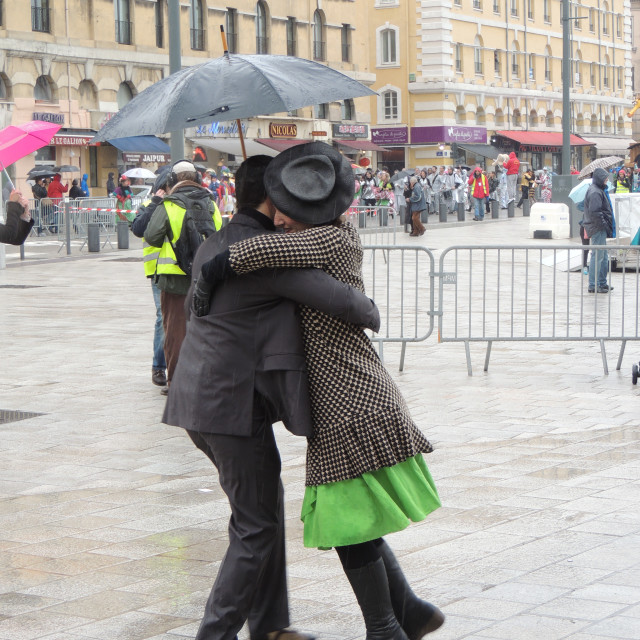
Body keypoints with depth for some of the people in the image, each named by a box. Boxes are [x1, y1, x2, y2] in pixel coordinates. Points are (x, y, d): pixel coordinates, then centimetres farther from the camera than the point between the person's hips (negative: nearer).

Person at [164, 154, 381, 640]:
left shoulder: (214, 246, 13)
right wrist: (371, 314, 0)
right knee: (256, 527, -1)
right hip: (234, 404, -10)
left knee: (265, 507, 19)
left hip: (201, 396, 10)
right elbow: (336, 297, -22)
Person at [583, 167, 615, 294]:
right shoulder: (595, 193, -17)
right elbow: (595, 212, -24)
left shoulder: (599, 190, 16)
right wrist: (604, 225, -18)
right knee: (597, 256, -7)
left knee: (604, 256, 17)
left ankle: (602, 283, 25)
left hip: (600, 229, 11)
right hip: (598, 229, -11)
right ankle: (593, 286, -3)